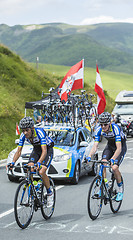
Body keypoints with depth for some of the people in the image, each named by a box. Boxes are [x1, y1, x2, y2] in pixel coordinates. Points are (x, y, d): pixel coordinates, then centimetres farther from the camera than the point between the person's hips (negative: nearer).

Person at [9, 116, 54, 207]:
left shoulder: (40, 133, -35)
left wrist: (39, 163, -58)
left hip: (48, 150, -5)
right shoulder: (23, 136, -19)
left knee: (41, 172, -23)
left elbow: (44, 151, -42)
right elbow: (19, 151, -14)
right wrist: (13, 162, -31)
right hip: (36, 150, 5)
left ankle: (50, 194, -3)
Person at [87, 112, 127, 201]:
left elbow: (119, 148, -41)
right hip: (110, 145, 5)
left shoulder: (115, 128, -36)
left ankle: (120, 190, 0)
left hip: (121, 146, -5)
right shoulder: (99, 130, -21)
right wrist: (89, 156, -40)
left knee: (114, 167, -21)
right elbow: (95, 146, -21)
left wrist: (112, 159, -55)